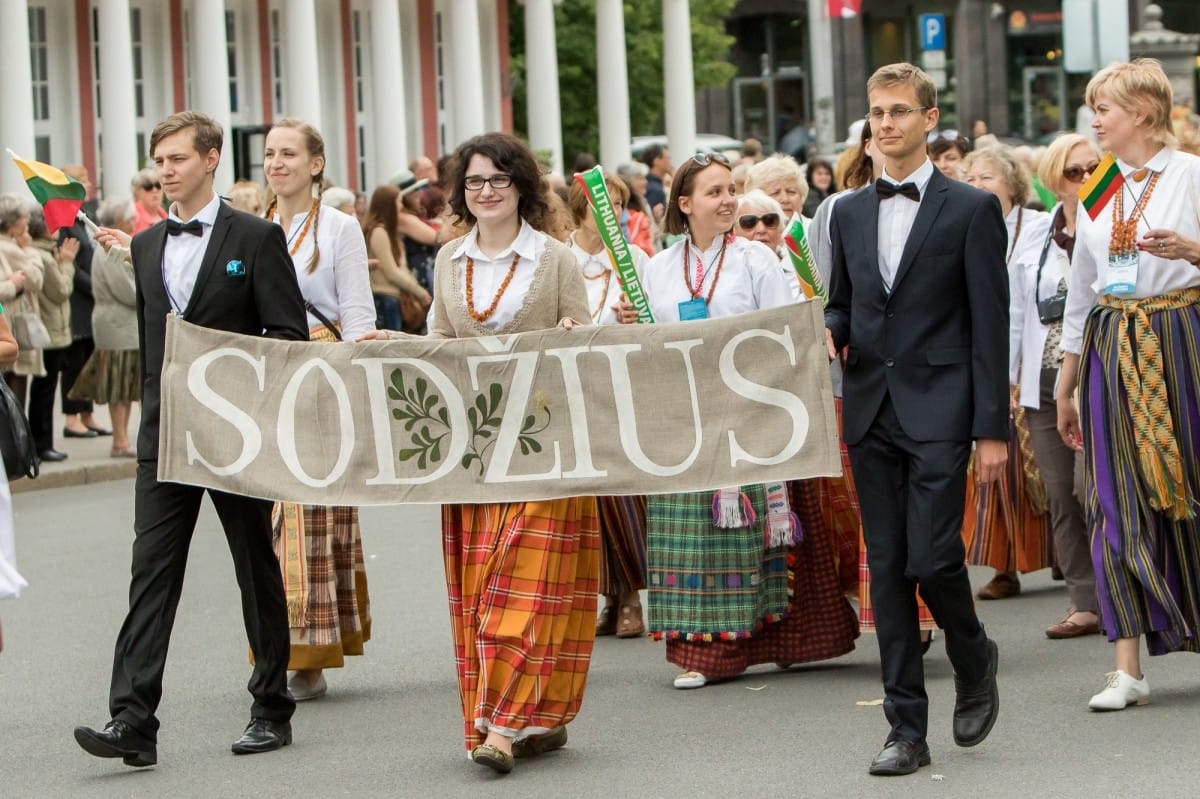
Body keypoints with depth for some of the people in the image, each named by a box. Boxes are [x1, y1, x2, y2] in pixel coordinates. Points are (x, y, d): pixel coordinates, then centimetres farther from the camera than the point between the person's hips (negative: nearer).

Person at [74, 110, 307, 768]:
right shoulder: (146, 246, 13)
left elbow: (289, 337, -5)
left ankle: (272, 709, 18)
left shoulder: (256, 239, -3)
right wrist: (152, 409, 15)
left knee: (257, 570, 7)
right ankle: (132, 720, -12)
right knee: (151, 570, -6)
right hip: (164, 436, 4)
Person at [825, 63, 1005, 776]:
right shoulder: (849, 213, 13)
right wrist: (831, 334, -4)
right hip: (871, 412, 5)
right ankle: (907, 730, 8)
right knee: (887, 569, 3)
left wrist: (992, 429, -9)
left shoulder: (972, 209, -1)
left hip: (939, 410, -5)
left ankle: (975, 660, 19)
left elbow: (989, 324, -4)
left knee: (932, 558, -13)